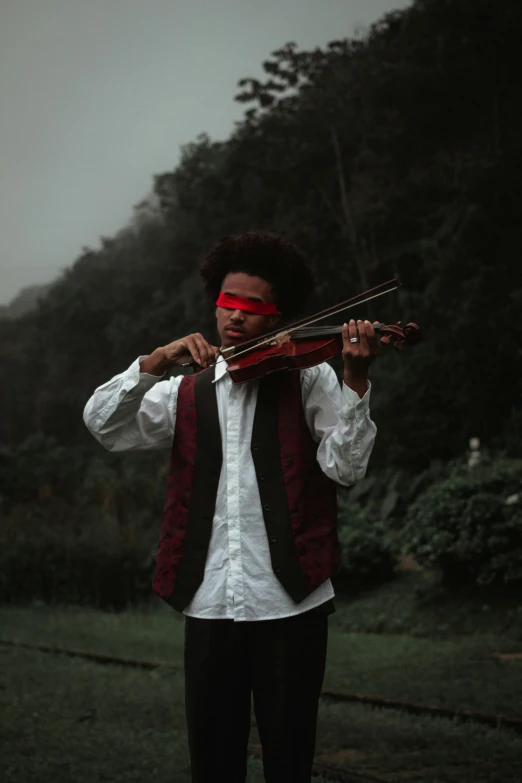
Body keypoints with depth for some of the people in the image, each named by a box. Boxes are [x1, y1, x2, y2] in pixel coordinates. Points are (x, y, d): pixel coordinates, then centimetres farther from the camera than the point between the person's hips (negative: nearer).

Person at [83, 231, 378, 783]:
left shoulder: (309, 382, 4)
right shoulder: (187, 396, 14)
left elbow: (345, 466, -9)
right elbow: (103, 425, 1)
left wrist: (355, 380, -22)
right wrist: (156, 363, -12)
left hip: (290, 605, -3)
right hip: (209, 606, 3)